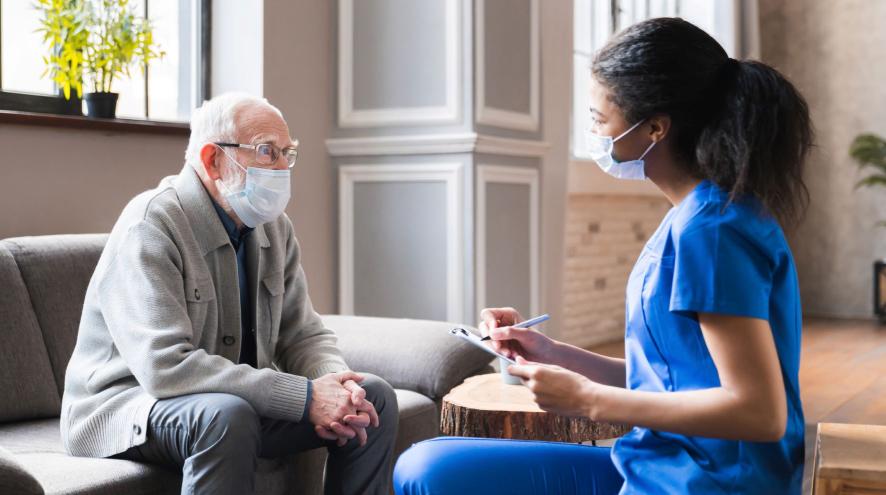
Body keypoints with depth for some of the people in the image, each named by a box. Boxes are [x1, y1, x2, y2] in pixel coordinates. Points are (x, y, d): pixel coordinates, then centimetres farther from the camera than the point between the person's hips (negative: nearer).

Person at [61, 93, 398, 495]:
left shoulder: (274, 227, 4)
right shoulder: (149, 226, -21)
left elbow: (303, 334, 5)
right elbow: (166, 366, -31)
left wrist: (335, 384, -20)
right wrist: (306, 396, -32)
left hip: (237, 402, 7)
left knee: (374, 398, -4)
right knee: (228, 415, -38)